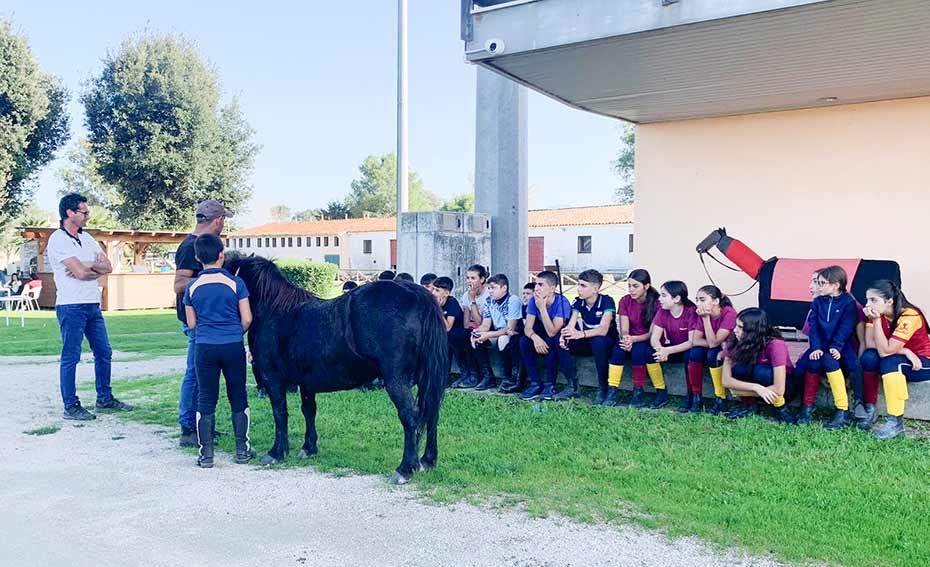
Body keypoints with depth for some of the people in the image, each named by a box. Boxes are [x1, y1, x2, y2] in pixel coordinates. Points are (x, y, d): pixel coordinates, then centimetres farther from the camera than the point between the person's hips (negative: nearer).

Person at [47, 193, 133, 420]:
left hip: (92, 305, 8)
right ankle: (71, 406, 7)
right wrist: (97, 266, 1)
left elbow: (108, 267, 6)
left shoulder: (87, 238, 14)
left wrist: (86, 266, -11)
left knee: (104, 352, 12)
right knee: (71, 357, -1)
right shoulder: (58, 240, -9)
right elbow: (80, 272, -18)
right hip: (71, 306, -8)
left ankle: (105, 399, 23)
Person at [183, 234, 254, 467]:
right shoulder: (235, 282, -5)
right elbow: (247, 319, -5)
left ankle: (206, 453, 10)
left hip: (205, 348, 1)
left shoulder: (193, 287, 1)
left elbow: (191, 323, 6)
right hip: (234, 347, -1)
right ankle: (242, 449, 17)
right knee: (238, 397, 11)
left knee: (206, 399, 9)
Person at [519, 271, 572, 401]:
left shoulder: (562, 303, -26)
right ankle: (536, 384, -15)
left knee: (550, 342, -34)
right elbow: (528, 328, -13)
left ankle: (550, 385, -23)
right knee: (524, 341, -19)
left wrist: (542, 308, -36)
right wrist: (535, 337, -36)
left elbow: (552, 332, -33)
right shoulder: (534, 300, -9)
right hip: (543, 339, 6)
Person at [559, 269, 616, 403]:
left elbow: (603, 330, -34)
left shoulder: (607, 301, -19)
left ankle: (603, 389, -24)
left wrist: (581, 334, -51)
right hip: (588, 343, 6)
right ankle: (572, 386, -10)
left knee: (598, 341, -39)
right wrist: (564, 336, -38)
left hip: (608, 343, -6)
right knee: (563, 342, -18)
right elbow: (570, 326, -13)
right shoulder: (579, 302, -2)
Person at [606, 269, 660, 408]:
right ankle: (612, 391, -27)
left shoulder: (657, 303, -13)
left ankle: (638, 392, -24)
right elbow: (624, 330, -7)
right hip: (632, 341, 3)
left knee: (638, 349, -34)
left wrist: (633, 339, -31)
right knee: (618, 347, -28)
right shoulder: (625, 301, 0)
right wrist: (625, 339, -31)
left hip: (651, 343, -3)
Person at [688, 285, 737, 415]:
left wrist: (706, 318, -34)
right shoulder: (701, 314, -10)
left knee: (713, 354, -32)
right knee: (695, 352, -23)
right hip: (717, 350, 5)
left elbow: (713, 342, -30)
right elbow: (695, 341, -14)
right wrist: (718, 344, -27)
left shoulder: (729, 313, -27)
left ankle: (720, 399, -20)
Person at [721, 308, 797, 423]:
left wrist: (742, 391, -24)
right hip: (758, 385, 4)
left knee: (761, 371, -33)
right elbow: (726, 380, -22)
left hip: (786, 387, -4)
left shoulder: (775, 345, -30)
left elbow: (778, 390, -32)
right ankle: (749, 405, -1)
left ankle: (781, 409, -11)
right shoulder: (735, 343, -17)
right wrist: (755, 387, -35)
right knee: (738, 369, -26)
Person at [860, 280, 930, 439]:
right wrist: (904, 351, -27)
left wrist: (876, 320, -37)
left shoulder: (909, 317, -27)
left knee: (890, 361, -35)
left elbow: (885, 351, -32)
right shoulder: (877, 313, -9)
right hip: (899, 358, 5)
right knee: (869, 357, -25)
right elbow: (870, 344, -18)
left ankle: (896, 421, -30)